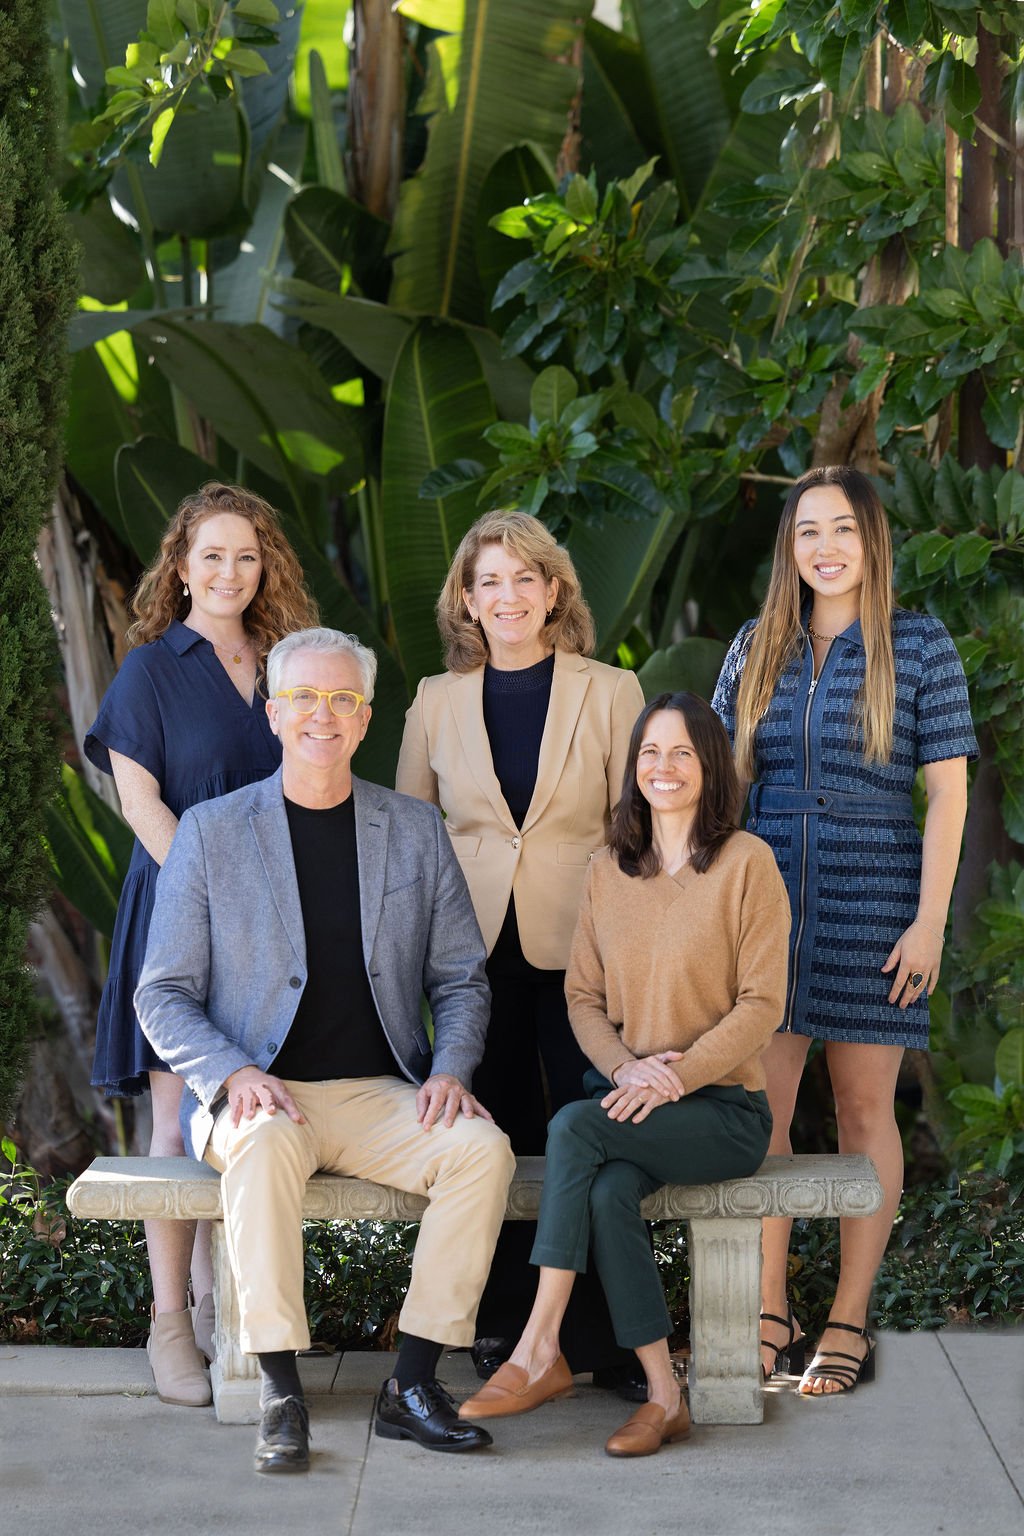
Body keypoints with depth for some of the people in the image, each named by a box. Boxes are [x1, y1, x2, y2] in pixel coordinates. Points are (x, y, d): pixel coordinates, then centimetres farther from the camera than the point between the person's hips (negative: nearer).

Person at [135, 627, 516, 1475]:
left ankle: (412, 1383, -17)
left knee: (483, 1148, -26)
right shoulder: (210, 831, 3)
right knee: (267, 1146, -36)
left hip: (382, 1095, 2)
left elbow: (462, 976, 12)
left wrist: (450, 1069, -8)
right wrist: (234, 1073, -17)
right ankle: (281, 1396, -28)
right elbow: (163, 995, 2)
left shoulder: (416, 828, 9)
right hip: (257, 1096, -2)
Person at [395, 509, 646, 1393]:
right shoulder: (436, 701, 10)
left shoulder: (611, 693, 4)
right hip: (475, 947, 2)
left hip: (576, 946, -2)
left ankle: (603, 1336, 7)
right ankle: (504, 1328, 20)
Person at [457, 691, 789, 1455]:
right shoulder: (609, 870, 12)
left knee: (574, 1127, -29)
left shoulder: (746, 862, -4)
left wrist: (676, 1075, -17)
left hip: (724, 1106, -4)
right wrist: (625, 1066, -9)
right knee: (608, 1192, -29)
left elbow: (762, 1003, -7)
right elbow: (583, 995, 11)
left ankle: (540, 1350, -21)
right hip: (631, 1099, 4)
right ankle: (663, 1396, -18)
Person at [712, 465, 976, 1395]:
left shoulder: (919, 646, 0)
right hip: (767, 904, 3)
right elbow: (724, 778, 13)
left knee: (864, 1109, 4)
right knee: (760, 1109, 1)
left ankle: (850, 1322, 13)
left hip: (873, 904, -3)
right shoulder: (757, 648, 10)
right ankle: (770, 1317, 12)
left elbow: (948, 790, -3)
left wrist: (930, 919, -10)